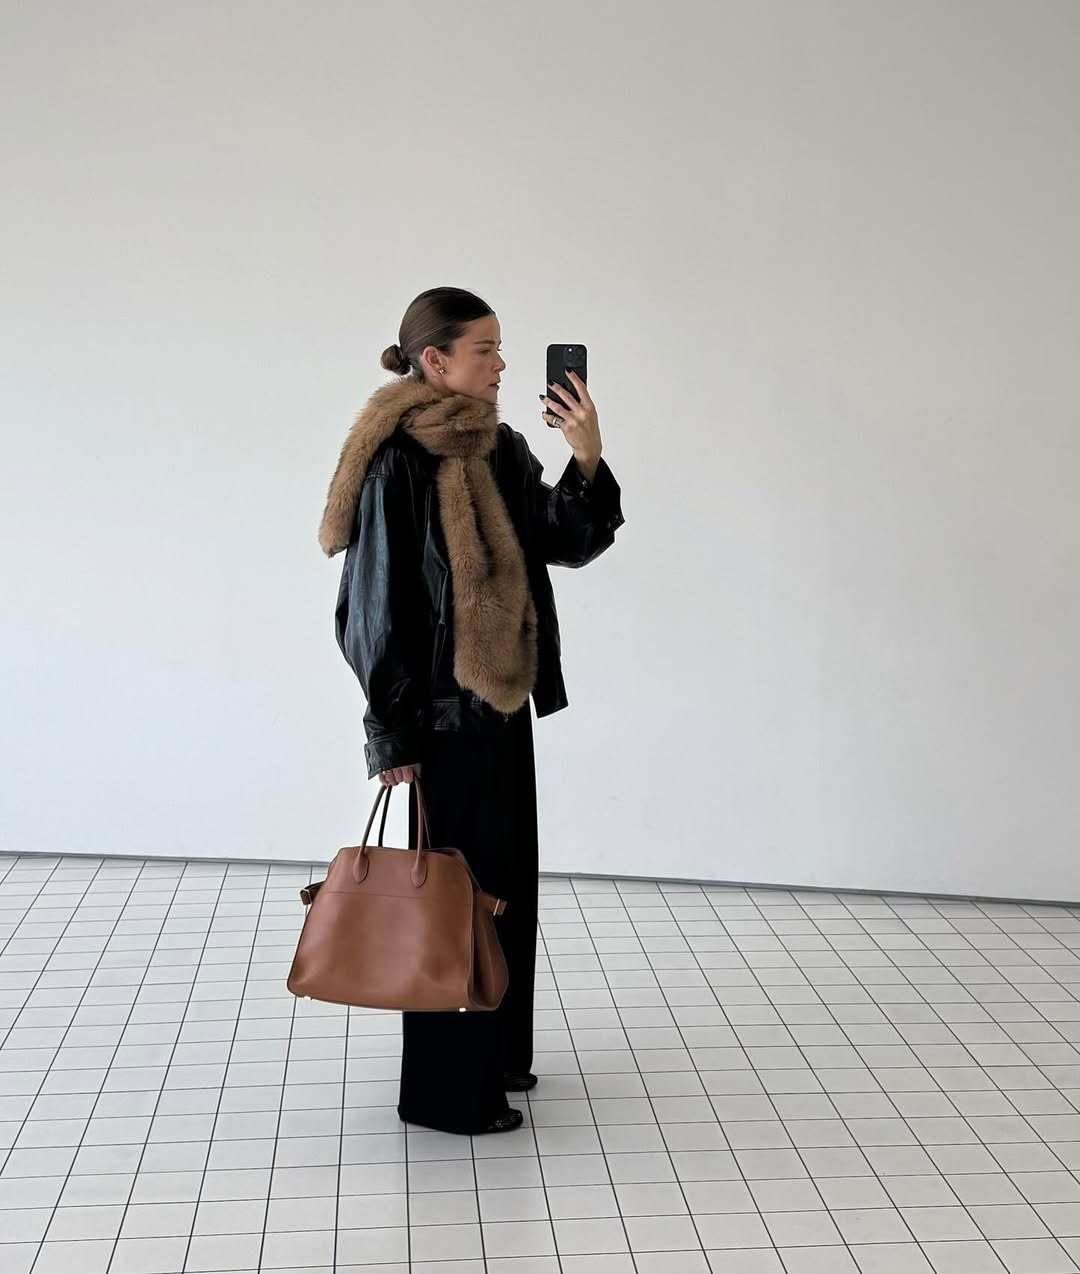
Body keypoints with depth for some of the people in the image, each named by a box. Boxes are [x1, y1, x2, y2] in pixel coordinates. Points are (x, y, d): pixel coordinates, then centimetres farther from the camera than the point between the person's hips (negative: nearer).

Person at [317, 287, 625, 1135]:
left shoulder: (500, 451, 7)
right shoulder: (397, 465, -16)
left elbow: (573, 542, 5)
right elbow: (376, 605, -16)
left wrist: (588, 457, -11)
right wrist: (392, 735, -15)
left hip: (499, 701, 8)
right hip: (438, 710, -8)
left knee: (504, 879, 17)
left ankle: (494, 1054, 34)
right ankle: (446, 1089, 16)